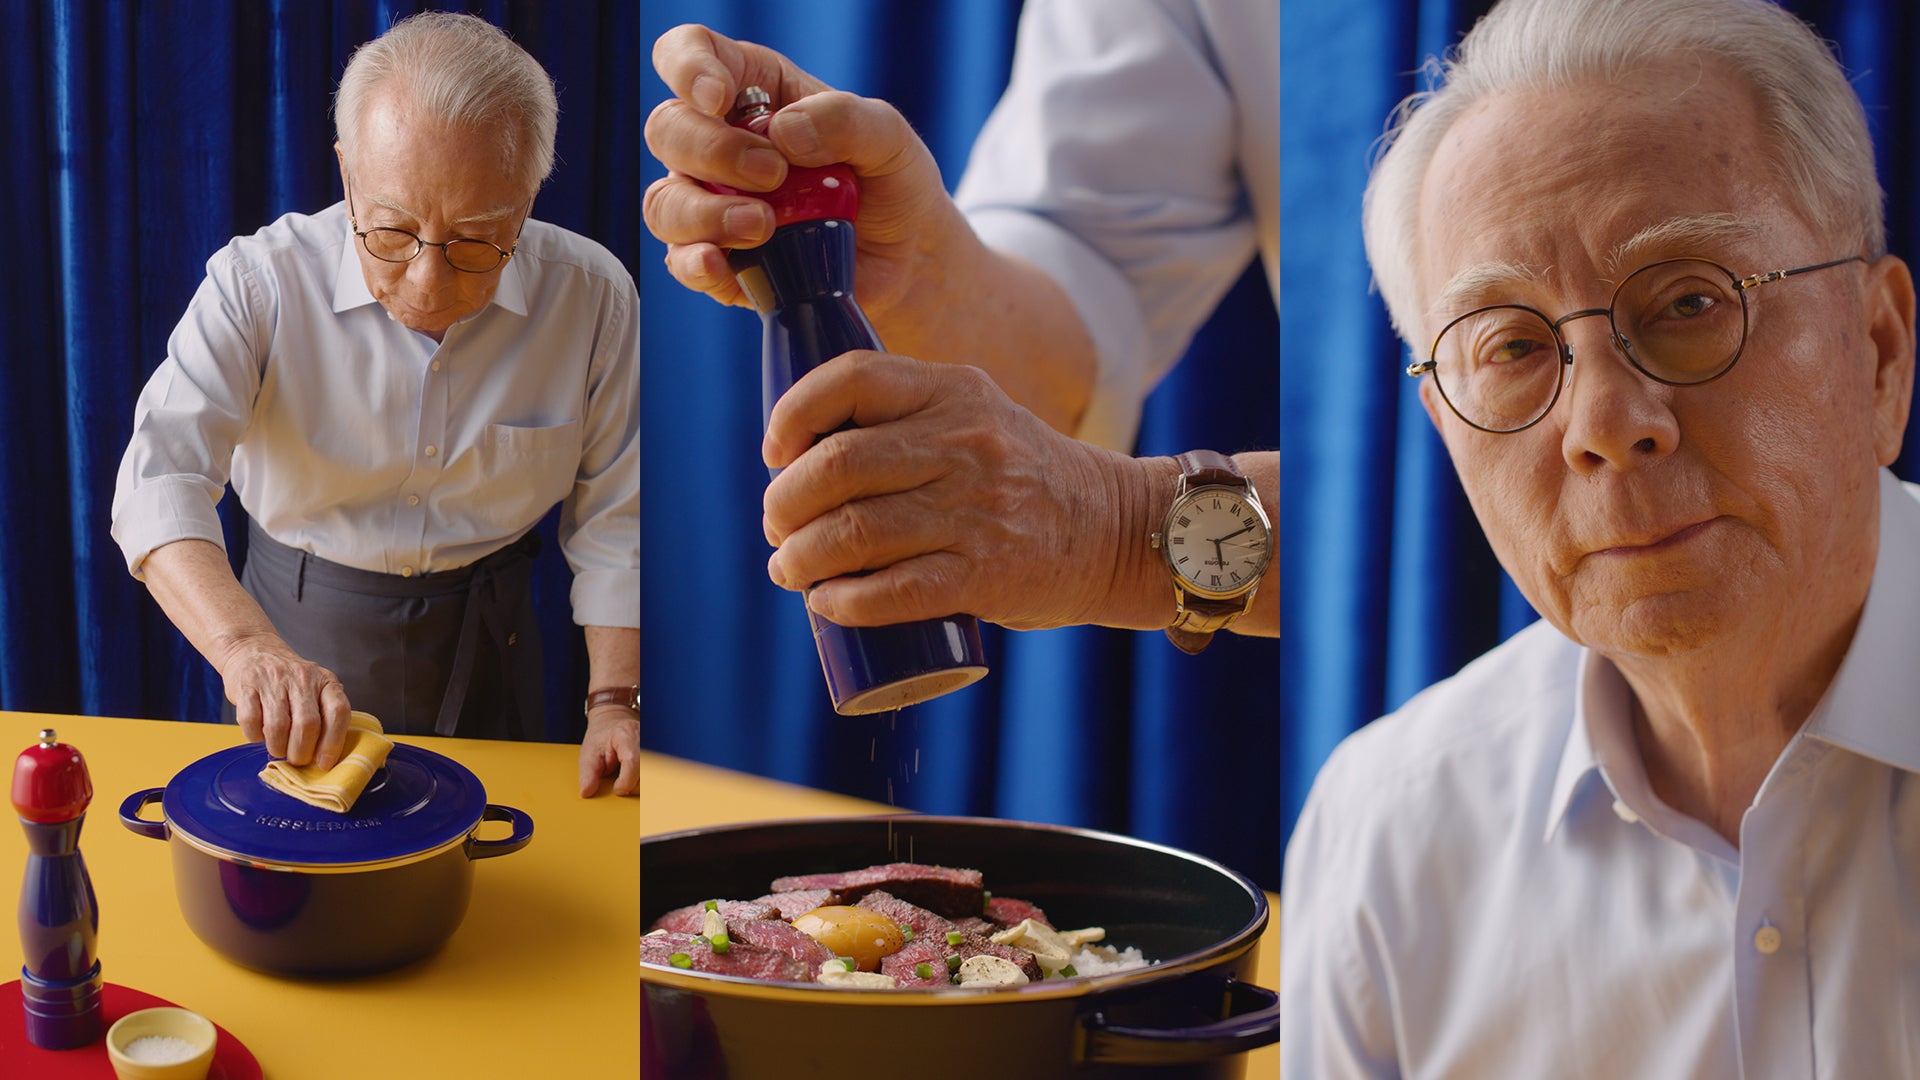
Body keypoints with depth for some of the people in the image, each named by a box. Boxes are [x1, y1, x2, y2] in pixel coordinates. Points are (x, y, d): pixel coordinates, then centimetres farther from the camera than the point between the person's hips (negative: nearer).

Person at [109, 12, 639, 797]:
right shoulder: (257, 284, -22)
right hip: (297, 630, -1)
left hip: (484, 647, 1)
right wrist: (246, 645, -50)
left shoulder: (592, 296, -16)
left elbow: (613, 524, -8)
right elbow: (161, 475, -33)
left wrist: (615, 701, -17)